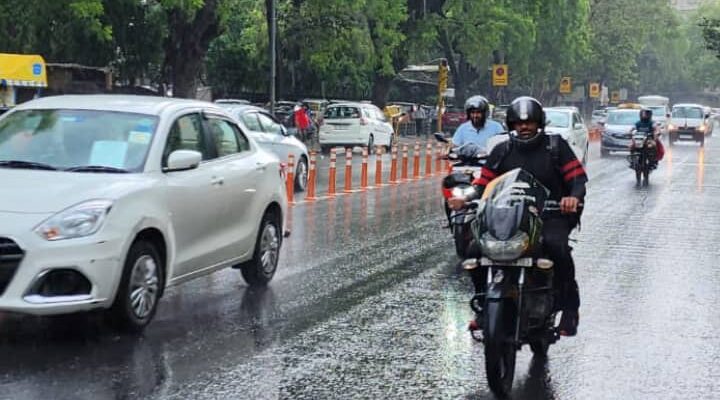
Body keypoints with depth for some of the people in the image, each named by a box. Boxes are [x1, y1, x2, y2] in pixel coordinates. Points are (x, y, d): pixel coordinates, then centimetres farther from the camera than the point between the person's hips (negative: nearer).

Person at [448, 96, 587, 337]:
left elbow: (578, 176, -2)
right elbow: (485, 182, 8)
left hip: (551, 216, -3)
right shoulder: (502, 151, 13)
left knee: (556, 246, -36)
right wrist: (467, 199, -12)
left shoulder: (555, 146, 5)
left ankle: (569, 307, -20)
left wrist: (574, 197, -24)